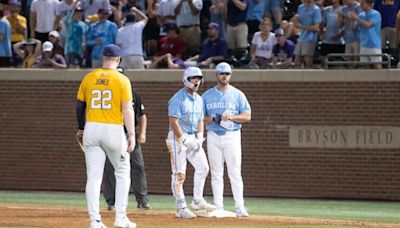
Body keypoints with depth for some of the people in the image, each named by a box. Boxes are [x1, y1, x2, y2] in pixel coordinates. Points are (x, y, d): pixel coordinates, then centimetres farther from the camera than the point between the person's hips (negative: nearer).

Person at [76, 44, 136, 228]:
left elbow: (80, 106, 10)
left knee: (93, 177, 4)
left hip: (92, 129, 3)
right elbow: (127, 110, -10)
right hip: (114, 129, -3)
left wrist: (81, 129, 22)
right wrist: (131, 135, -9)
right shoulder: (122, 80, -5)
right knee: (122, 173, 12)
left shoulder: (88, 78, 5)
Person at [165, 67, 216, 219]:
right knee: (179, 173, -6)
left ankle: (197, 201, 15)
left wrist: (199, 138, 3)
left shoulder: (198, 99, 13)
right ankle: (181, 208, -3)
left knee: (203, 167, 4)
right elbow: (174, 122, -18)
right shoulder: (177, 99, -13)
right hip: (178, 137, -8)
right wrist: (185, 140, -20)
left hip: (193, 137, 8)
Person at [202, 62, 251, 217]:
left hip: (232, 136, -2)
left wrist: (230, 117, -16)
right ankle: (218, 208, 5)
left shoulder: (237, 94, 4)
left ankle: (240, 208, -7)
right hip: (213, 137, 2)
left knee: (235, 173, -6)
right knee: (216, 174, 3)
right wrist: (212, 118, -12)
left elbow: (247, 116, 0)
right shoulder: (207, 95, 10)